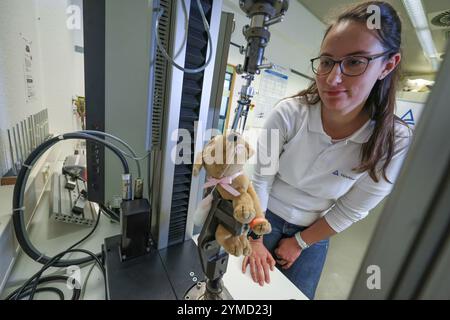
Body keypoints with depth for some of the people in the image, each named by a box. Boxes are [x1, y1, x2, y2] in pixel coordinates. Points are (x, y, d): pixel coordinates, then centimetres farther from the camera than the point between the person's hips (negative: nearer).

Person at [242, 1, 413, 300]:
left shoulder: (395, 142, -20)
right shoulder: (288, 113, -26)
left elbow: (349, 211, -10)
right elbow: (260, 180, -17)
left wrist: (299, 243, -3)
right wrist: (255, 239, -9)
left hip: (314, 232, 2)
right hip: (265, 215, 0)